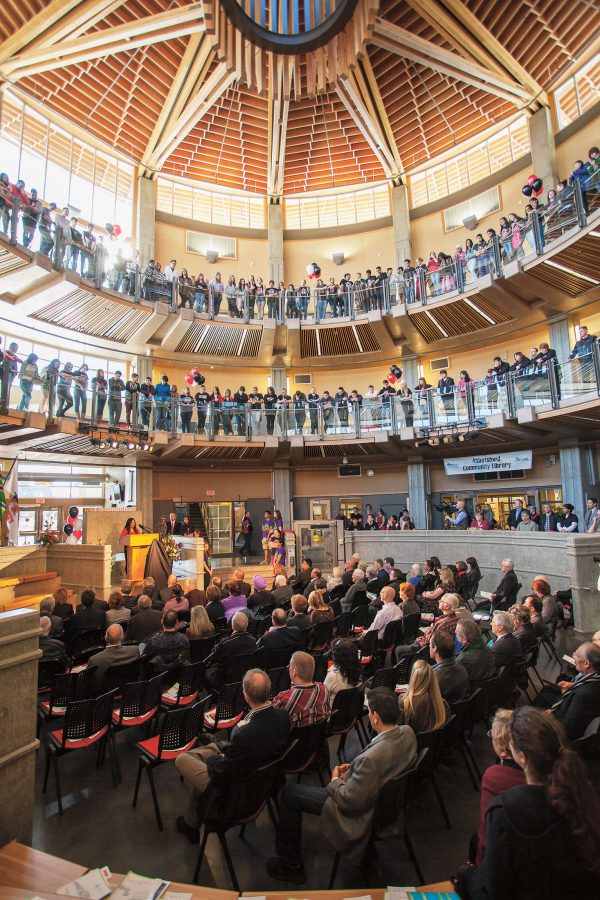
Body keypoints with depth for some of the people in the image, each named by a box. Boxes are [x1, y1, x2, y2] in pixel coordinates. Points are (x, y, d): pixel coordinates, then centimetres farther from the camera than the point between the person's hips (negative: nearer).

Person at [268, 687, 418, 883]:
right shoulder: (407, 733, -16)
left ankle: (290, 865, 23)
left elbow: (350, 801, -27)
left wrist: (335, 780, -8)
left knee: (287, 793, 4)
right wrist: (353, 768, 0)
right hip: (383, 794, 8)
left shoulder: (371, 758, -40)